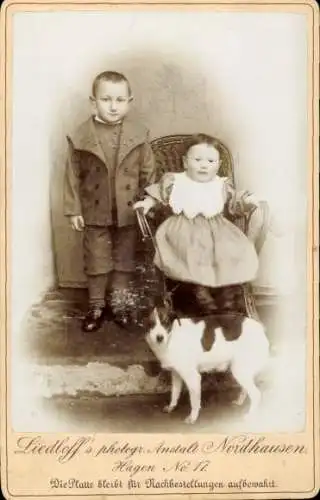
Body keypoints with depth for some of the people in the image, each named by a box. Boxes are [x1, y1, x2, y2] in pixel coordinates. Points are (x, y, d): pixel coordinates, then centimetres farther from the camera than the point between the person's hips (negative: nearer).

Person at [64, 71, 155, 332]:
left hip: (129, 212, 1)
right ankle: (96, 307, 25)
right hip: (95, 212, -1)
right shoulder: (82, 137, -9)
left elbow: (148, 173, -1)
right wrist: (74, 209, -3)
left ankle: (119, 305, 29)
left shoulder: (139, 135, -7)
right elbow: (73, 176, -3)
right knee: (96, 261, 11)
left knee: (125, 260, 13)